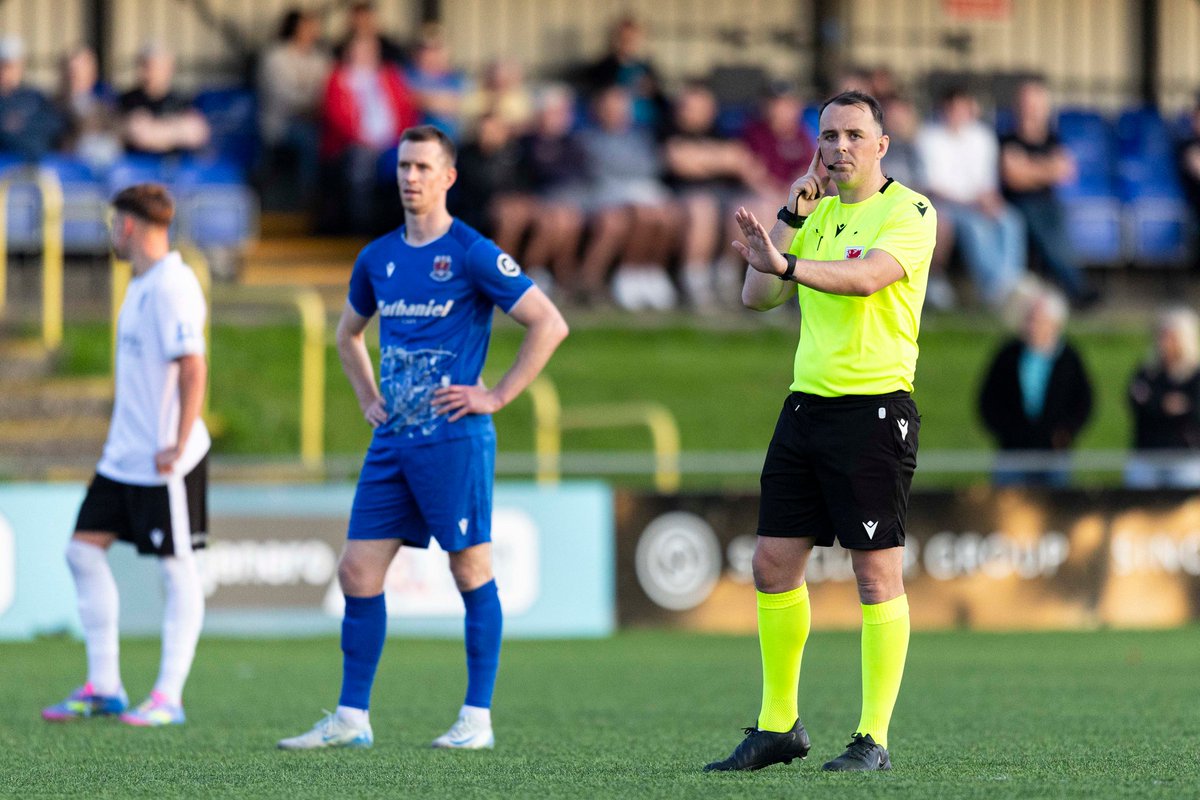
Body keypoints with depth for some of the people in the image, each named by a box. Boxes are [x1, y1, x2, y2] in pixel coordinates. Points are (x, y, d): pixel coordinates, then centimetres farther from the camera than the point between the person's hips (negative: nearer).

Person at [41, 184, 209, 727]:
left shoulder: (173, 288, -16)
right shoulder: (142, 286, 14)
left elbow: (193, 370, -22)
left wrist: (177, 446, -24)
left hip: (164, 462, -10)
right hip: (123, 455, 10)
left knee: (177, 570, -3)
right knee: (84, 551, 7)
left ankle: (168, 697, -1)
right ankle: (102, 687, 11)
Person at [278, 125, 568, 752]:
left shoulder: (472, 254, -7)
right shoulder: (378, 258, 12)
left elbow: (549, 324, -9)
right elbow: (348, 333, 31)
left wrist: (497, 396, -11)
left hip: (453, 437, -6)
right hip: (392, 441, 7)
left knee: (471, 571, -2)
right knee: (357, 573, 3)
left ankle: (477, 718, 4)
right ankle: (351, 719, 8)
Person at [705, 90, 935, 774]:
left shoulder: (910, 211, -7)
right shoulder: (819, 213, 15)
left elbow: (867, 276, -26)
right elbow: (758, 298, 10)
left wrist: (786, 264, -39)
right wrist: (791, 217, 2)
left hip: (875, 409, -7)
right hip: (806, 406, 7)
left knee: (877, 575, -4)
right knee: (774, 563, 6)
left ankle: (874, 738, -1)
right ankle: (779, 724, 16)